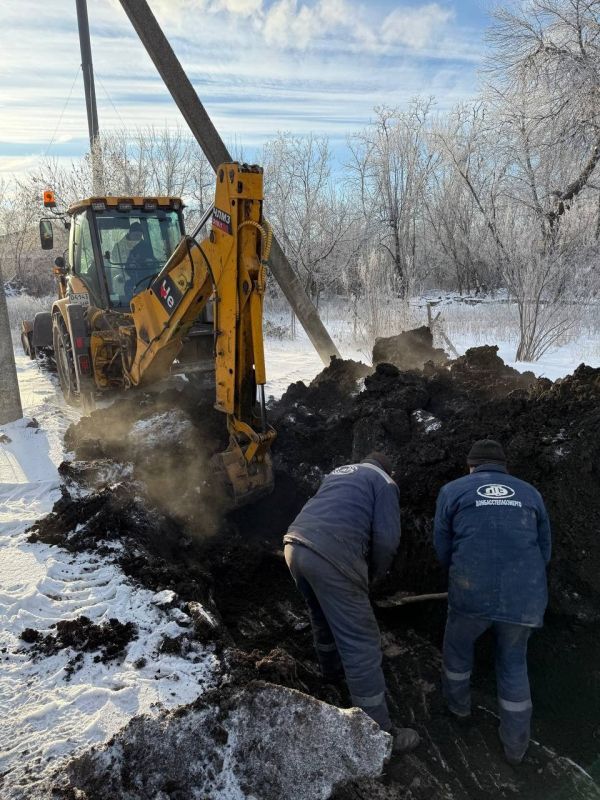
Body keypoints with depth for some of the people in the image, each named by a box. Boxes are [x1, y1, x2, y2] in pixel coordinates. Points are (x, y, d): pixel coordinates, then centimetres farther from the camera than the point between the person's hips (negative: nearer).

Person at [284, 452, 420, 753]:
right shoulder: (384, 482, 9)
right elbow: (386, 539, -3)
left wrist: (362, 572, 30)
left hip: (295, 544, 8)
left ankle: (331, 670, 54)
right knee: (361, 644, 2)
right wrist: (373, 575, 14)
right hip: (330, 556, -7)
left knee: (323, 618, 31)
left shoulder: (338, 472, 29)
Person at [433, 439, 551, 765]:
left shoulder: (453, 490, 6)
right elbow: (544, 551, 16)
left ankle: (458, 700, 48)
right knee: (513, 663, 24)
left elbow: (442, 548, 8)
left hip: (473, 592, -2)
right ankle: (515, 743, 34)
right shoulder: (530, 493, 13)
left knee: (457, 643, 28)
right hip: (526, 596, 2)